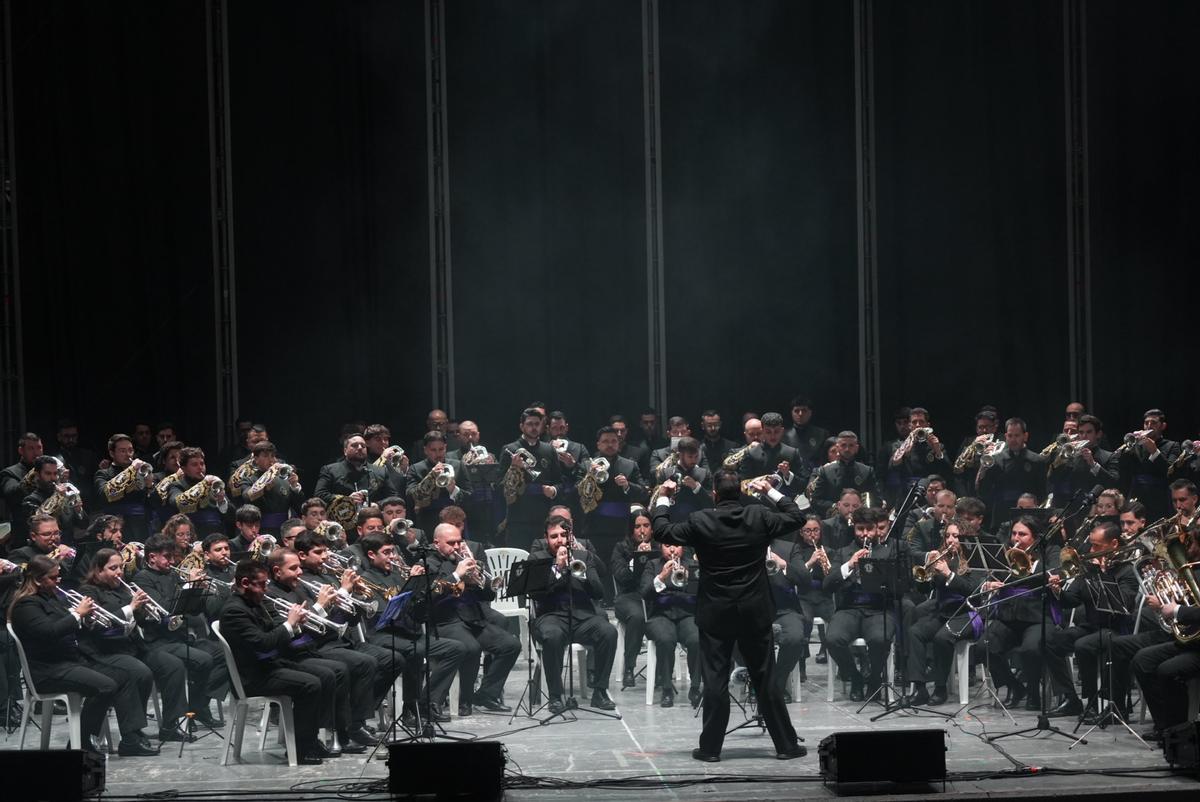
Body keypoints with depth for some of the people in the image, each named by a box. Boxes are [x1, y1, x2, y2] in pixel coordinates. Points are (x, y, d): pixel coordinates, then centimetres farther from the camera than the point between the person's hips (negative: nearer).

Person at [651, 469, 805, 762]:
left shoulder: (700, 522, -10)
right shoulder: (759, 517, -5)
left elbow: (662, 532, -1)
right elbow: (795, 517, 9)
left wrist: (663, 499, 12)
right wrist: (770, 492, 19)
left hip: (715, 615, -1)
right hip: (755, 614, 1)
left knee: (715, 680, 3)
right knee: (766, 680, 8)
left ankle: (710, 747, 3)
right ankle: (785, 744, 11)